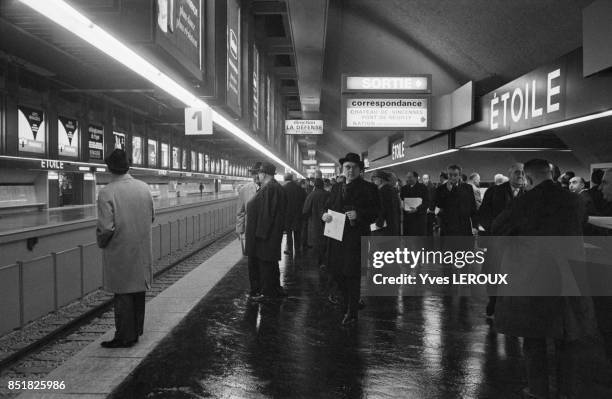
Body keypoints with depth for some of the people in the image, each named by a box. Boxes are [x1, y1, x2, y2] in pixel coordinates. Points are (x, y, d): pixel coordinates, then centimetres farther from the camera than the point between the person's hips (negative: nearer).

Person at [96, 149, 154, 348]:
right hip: (142, 249, 5)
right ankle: (137, 330, 29)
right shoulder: (144, 187, 0)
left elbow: (106, 228, -20)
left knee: (123, 294, 4)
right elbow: (152, 217, 9)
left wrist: (101, 242, -1)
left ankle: (125, 337, 13)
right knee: (138, 290, 16)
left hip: (120, 252, -5)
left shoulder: (107, 193, -17)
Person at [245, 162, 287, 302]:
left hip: (265, 231, -10)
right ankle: (275, 289, 28)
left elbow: (266, 212, -24)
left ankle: (267, 292, 8)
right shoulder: (277, 187, 10)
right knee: (271, 262, 18)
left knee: (264, 262, -1)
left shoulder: (269, 188, -20)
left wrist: (260, 232, -21)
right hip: (274, 231, 10)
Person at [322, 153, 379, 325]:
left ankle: (352, 312, 12)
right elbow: (328, 207, 17)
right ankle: (349, 303, 33)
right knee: (338, 272, 10)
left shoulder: (368, 188, -1)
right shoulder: (336, 188, 15)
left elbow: (376, 212, -7)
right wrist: (325, 215, -5)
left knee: (352, 274, -2)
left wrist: (358, 214, -22)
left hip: (356, 238, -5)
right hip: (337, 238, 5)